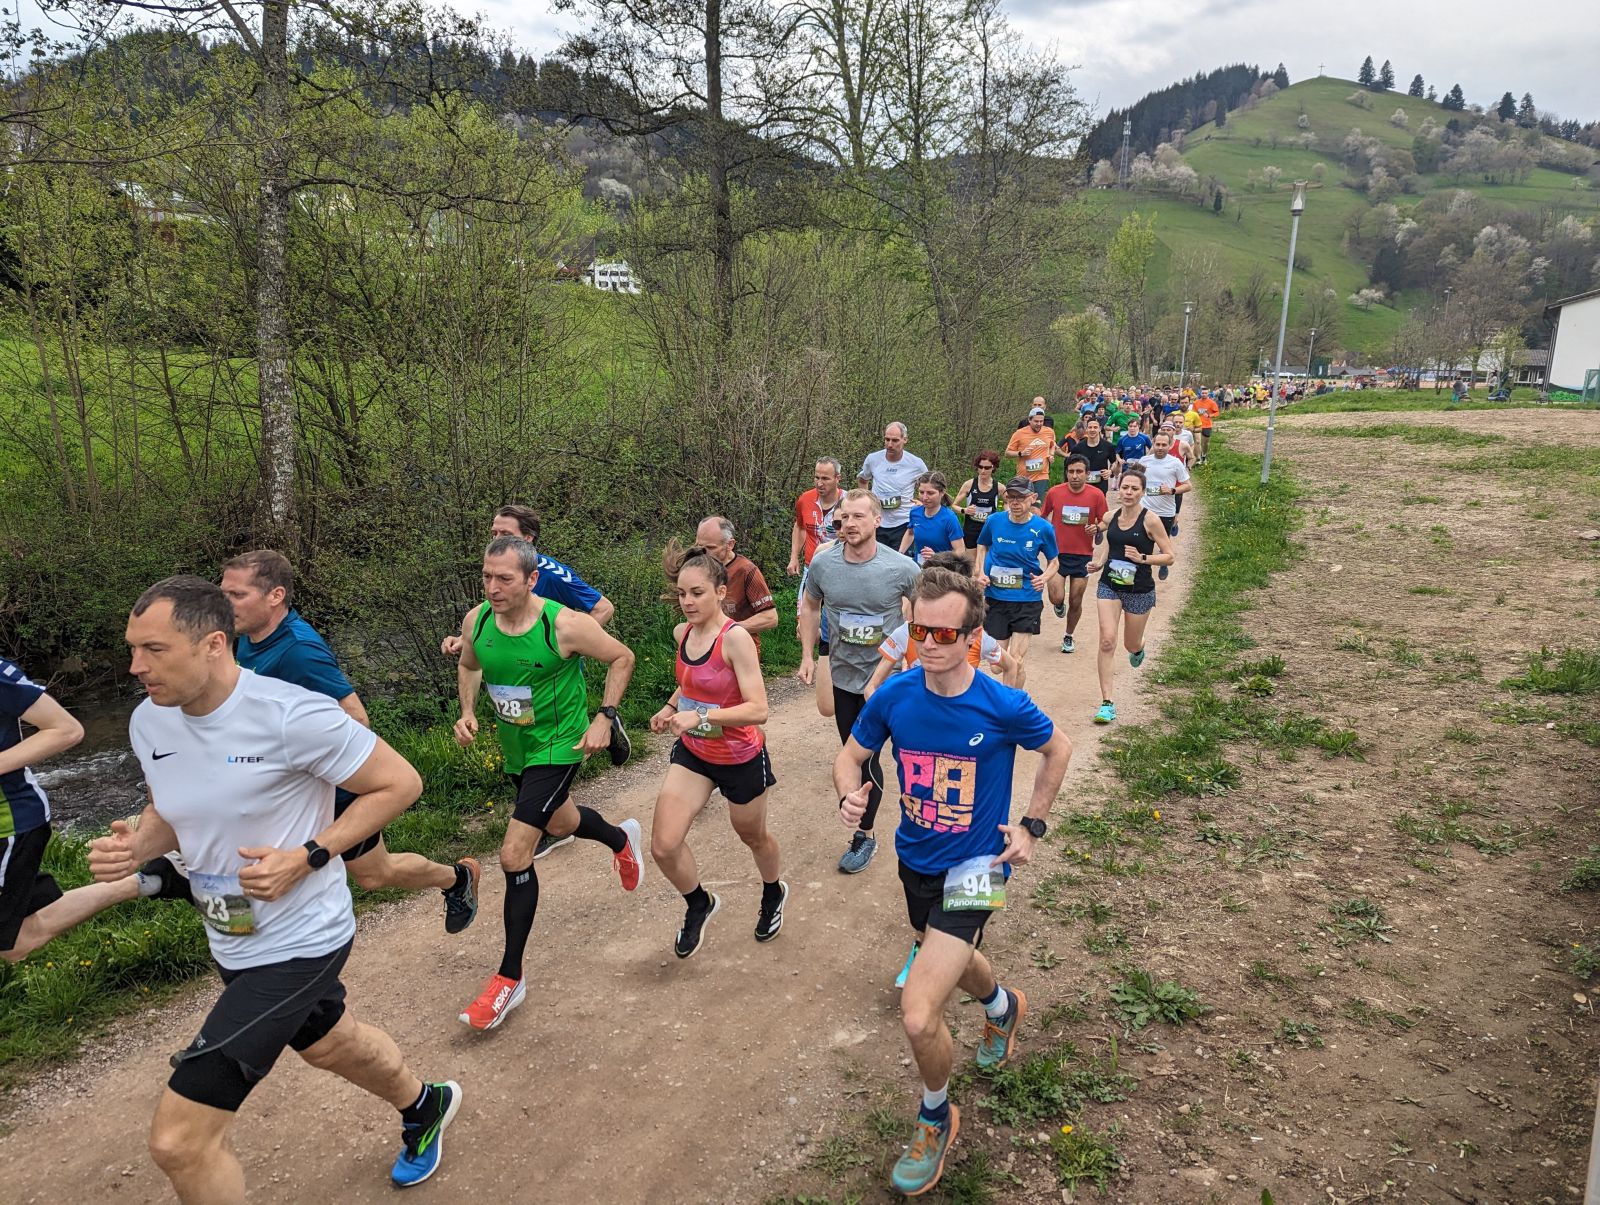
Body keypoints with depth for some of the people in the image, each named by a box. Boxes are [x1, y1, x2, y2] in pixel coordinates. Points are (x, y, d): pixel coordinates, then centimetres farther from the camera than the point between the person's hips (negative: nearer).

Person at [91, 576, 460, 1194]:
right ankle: (424, 1106, 62)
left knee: (179, 1140, -8)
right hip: (232, 943, 8)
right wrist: (134, 845, -9)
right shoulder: (149, 722, -5)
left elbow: (400, 783, -19)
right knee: (329, 1045, 32)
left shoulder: (290, 715, -27)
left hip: (299, 941, -8)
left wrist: (306, 858, -25)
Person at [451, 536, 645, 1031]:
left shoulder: (564, 624, -26)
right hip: (514, 746, 7)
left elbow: (622, 658, -10)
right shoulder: (476, 621, -11)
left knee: (514, 855, -12)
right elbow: (468, 666, 12)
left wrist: (603, 718, -15)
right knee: (559, 823, 29)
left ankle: (509, 979, 3)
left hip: (556, 745, -6)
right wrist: (467, 711, -5)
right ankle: (621, 839, 64)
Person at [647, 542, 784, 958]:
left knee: (753, 837, 20)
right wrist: (670, 707, -1)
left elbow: (758, 709, -31)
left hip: (741, 759, -5)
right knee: (664, 846, -6)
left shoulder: (736, 638, -26)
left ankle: (773, 894, 54)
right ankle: (699, 904, 25)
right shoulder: (682, 633, -5)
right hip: (693, 754, 5)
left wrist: (700, 716, -38)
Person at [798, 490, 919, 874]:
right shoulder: (823, 563, -10)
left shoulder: (901, 568, -19)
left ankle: (864, 835, 18)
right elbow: (810, 607, 7)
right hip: (843, 674, 4)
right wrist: (807, 655, 1)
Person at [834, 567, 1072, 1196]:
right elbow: (852, 753, 0)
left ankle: (936, 1119, 17)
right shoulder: (894, 695, -15)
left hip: (974, 867, -5)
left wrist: (1032, 824, -4)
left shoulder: (1003, 707, -23)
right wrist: (850, 795, -21)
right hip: (915, 861, 5)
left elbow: (1057, 747, -2)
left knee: (919, 1017, -15)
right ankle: (1002, 1007, 68)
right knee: (954, 963, 31)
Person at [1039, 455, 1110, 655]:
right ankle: (1060, 605, 27)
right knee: (1057, 598, -13)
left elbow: (1105, 521, 4)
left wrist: (1097, 528, -17)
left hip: (1083, 555, 0)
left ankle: (1069, 637, 32)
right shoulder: (1054, 492, -5)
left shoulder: (1096, 495, -6)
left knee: (1075, 602, 7)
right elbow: (1043, 517, 13)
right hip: (1058, 553, 0)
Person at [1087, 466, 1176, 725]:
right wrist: (1100, 563, 1)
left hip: (1140, 590, -2)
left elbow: (1170, 556, -8)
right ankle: (1107, 703, -10)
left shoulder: (1150, 520, -13)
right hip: (1109, 586, 2)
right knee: (1107, 641, -13)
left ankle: (1139, 648, 57)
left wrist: (1142, 558, -23)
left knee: (1131, 645, 15)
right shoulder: (1111, 517, 0)